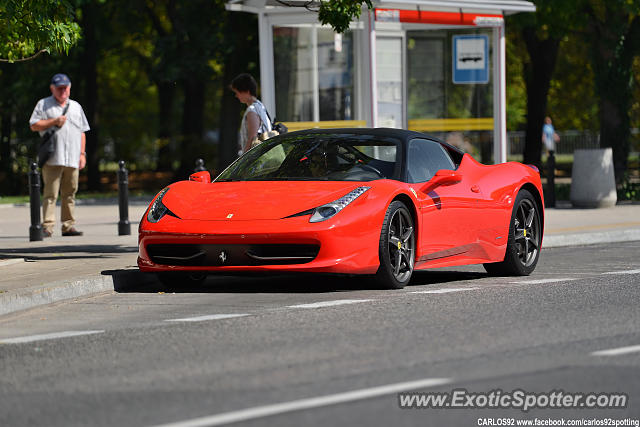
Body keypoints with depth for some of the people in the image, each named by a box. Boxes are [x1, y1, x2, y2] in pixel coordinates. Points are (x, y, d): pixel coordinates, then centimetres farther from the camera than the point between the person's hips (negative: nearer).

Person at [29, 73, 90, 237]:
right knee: (50, 193, -9)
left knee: (70, 193, 3)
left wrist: (82, 153, 12)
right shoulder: (43, 105, 9)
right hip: (52, 159, -4)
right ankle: (47, 226, -11)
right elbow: (34, 125, 1)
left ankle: (68, 226, 7)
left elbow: (82, 131, 21)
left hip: (72, 159, 4)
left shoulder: (76, 107, 21)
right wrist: (54, 122, -9)